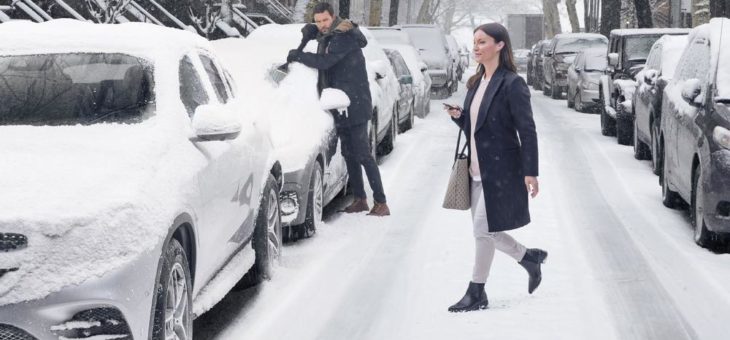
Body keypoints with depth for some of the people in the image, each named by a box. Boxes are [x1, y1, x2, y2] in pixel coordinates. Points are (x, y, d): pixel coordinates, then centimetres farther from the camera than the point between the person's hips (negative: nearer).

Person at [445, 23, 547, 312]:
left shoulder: (512, 84, -13)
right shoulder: (476, 82, 10)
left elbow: (527, 130, -14)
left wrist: (530, 172, -17)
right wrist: (458, 116, -3)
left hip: (500, 170, -8)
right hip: (478, 168, 8)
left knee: (483, 229, -6)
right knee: (486, 230, 12)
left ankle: (476, 293, 5)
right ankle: (530, 258, 33)